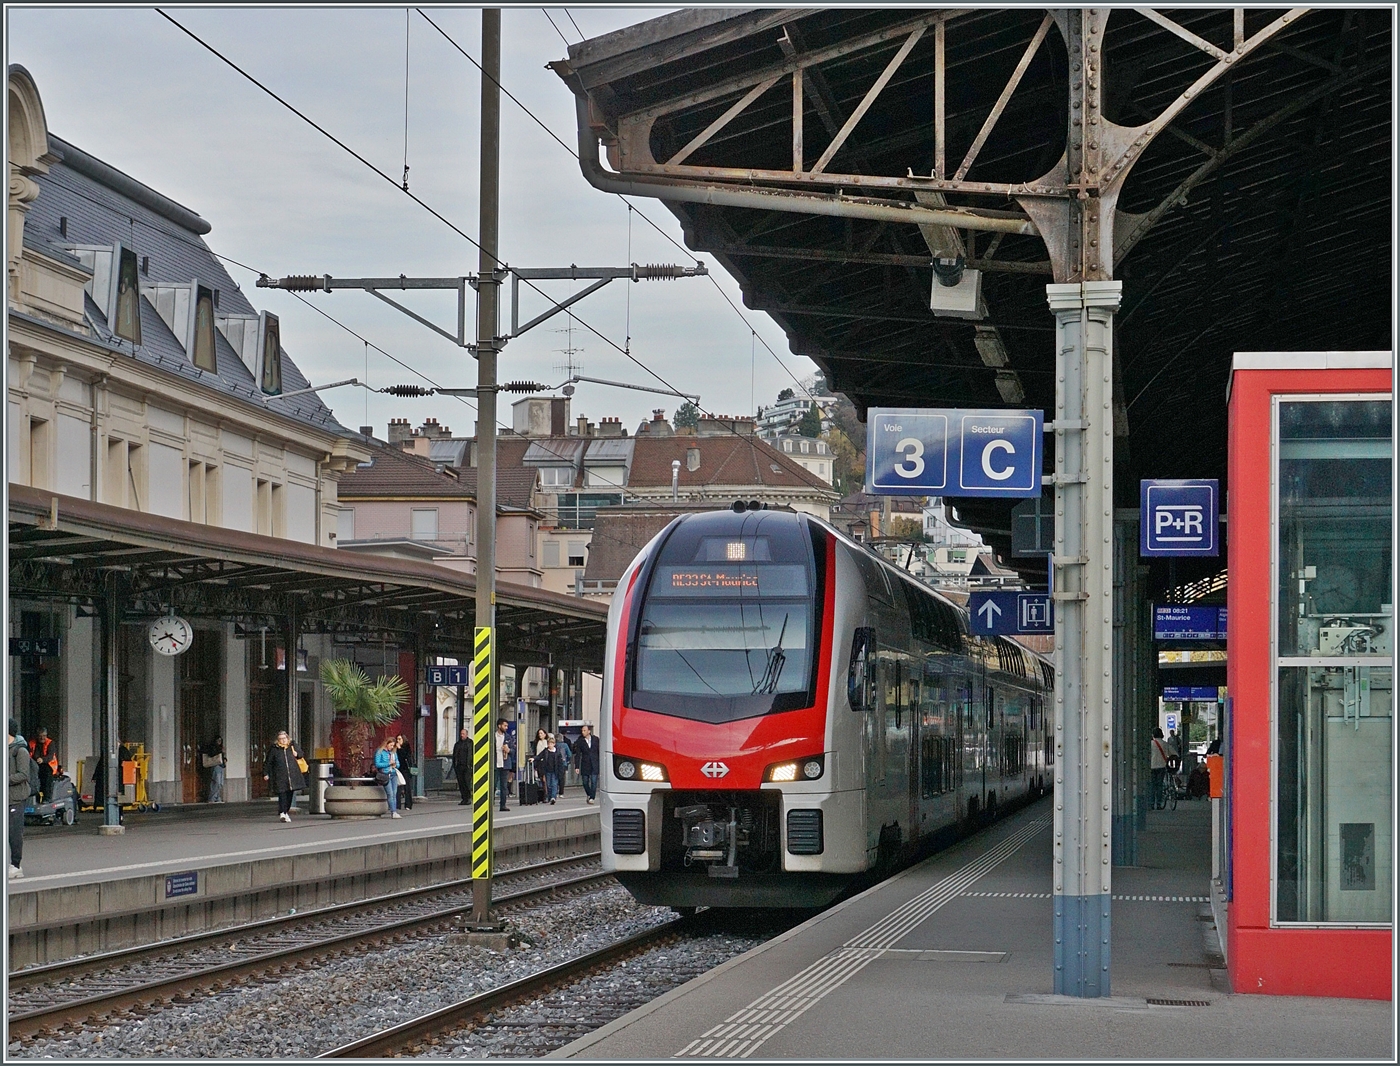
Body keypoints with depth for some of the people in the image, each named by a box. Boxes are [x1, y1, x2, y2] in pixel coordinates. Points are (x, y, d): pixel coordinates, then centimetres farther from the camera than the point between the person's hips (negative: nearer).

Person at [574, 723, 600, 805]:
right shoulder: (580, 741, 0)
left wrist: (601, 764, 5)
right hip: (585, 765, 1)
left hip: (594, 765, -1)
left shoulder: (595, 739, 2)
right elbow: (577, 754, -1)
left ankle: (592, 797, -2)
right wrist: (577, 767, -7)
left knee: (593, 782, -8)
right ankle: (589, 795, 28)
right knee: (585, 782, 5)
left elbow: (600, 752, 8)